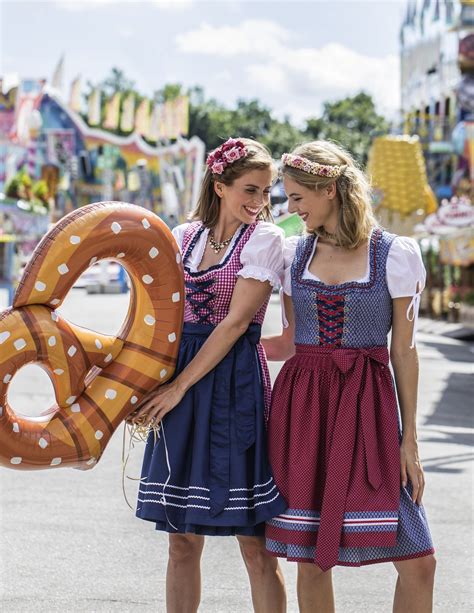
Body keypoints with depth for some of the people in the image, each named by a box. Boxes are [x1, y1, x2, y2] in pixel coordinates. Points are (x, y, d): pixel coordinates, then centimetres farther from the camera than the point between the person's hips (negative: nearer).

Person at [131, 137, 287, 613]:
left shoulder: (265, 239, -2)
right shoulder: (183, 237, 11)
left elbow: (235, 322, -9)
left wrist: (180, 386, -11)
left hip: (235, 382, -4)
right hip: (178, 393, 4)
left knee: (254, 542, -3)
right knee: (183, 540, 7)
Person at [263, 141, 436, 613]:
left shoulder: (396, 253, -1)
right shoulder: (293, 253, 9)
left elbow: (404, 350, 0)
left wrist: (409, 439, -1)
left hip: (366, 406, -3)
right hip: (301, 402, 3)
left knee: (417, 560, -8)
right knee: (309, 557, 2)